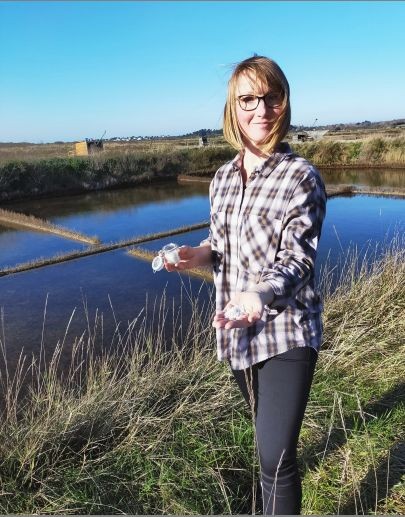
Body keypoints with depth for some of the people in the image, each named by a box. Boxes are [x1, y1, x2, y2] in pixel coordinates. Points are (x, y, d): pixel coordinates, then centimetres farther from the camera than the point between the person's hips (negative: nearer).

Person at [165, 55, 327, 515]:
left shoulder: (301, 176, -12)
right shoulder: (223, 178, 5)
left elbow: (297, 257, -18)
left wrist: (260, 293, -37)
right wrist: (199, 254, -7)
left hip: (286, 331, -6)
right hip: (236, 331, 6)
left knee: (275, 457, -6)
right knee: (268, 436, 27)